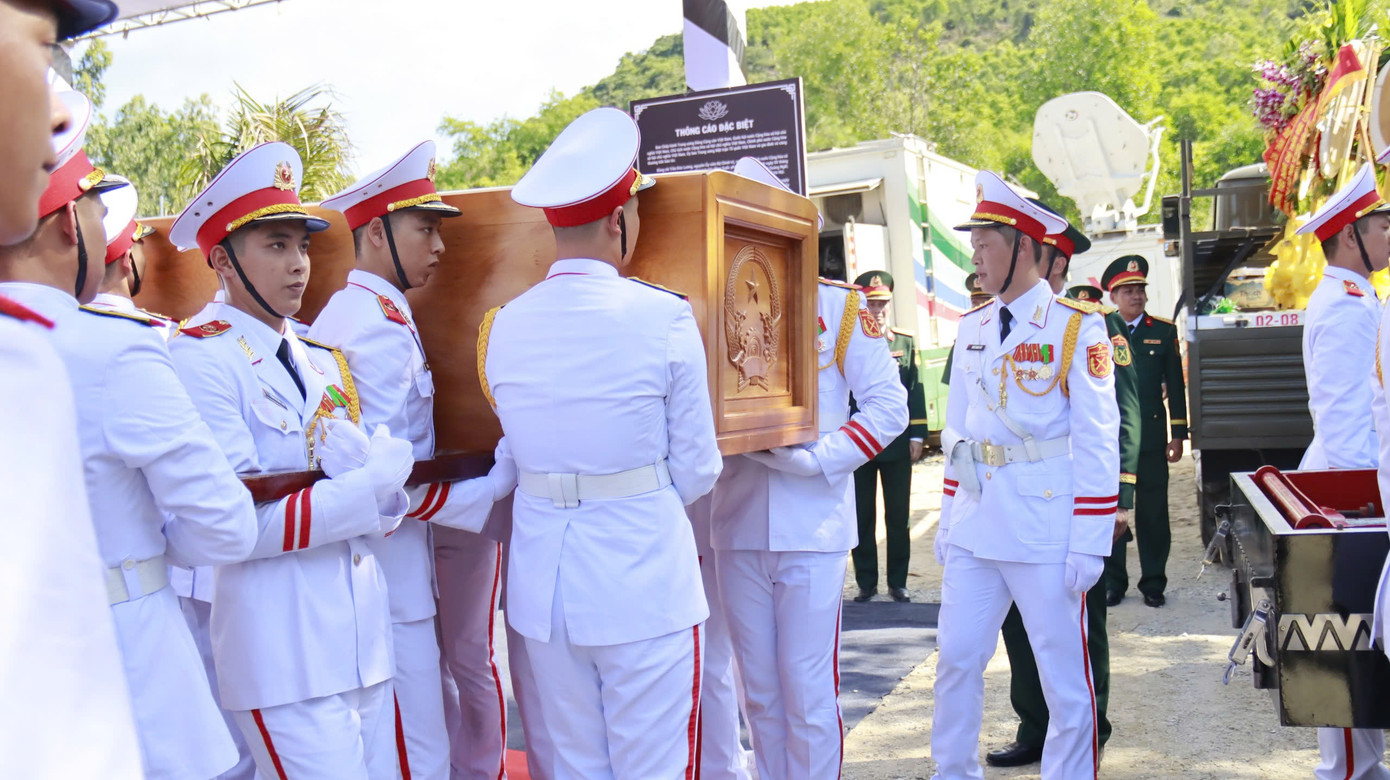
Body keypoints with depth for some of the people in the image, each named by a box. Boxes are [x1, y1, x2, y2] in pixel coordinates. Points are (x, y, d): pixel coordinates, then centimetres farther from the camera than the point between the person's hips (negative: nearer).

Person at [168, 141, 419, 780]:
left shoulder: (322, 362, 13)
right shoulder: (200, 359, -9)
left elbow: (381, 502, 7)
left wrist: (362, 461, -13)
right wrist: (369, 485, -15)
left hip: (362, 639, 7)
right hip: (282, 654, -7)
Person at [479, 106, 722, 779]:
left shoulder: (503, 326, 1)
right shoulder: (663, 318, -11)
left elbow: (519, 451, 9)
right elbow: (696, 470, -4)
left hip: (543, 582, 5)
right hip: (643, 581, -4)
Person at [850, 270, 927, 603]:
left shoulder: (906, 342, 6)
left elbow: (915, 390, 6)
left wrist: (917, 436, 0)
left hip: (898, 443, 1)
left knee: (898, 516, 7)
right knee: (862, 516, 6)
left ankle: (898, 581, 16)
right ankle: (866, 582, 16)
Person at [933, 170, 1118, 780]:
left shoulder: (1077, 327, -7)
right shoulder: (972, 328, 10)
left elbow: (1097, 442, -9)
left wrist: (1089, 542, -12)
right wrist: (948, 519, 13)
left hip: (1046, 529, -5)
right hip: (975, 526, 5)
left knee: (1064, 672, 6)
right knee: (956, 659, 10)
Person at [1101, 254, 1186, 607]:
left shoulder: (1164, 331, 6)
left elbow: (1175, 385, 6)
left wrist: (1178, 435, 2)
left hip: (1151, 436, 1)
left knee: (1153, 511, 5)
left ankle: (1153, 582, 16)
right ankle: (1113, 581, 15)